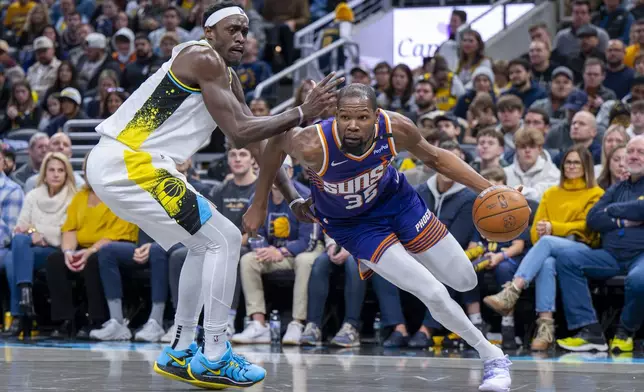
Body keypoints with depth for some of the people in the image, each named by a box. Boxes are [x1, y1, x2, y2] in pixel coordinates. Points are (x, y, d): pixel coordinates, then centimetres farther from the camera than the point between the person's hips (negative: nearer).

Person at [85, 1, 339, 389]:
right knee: (224, 240, -7)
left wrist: (293, 196, 17)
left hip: (114, 165, 10)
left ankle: (181, 352, 24)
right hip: (127, 163, -10)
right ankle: (214, 359, -2)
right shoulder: (202, 59, -12)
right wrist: (302, 113, -15)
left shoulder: (228, 78, 18)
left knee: (207, 244, 21)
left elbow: (256, 140, 21)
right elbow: (240, 132, -18)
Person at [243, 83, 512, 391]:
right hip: (352, 224, -3)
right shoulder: (314, 146, -37)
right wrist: (259, 206, -5)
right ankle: (491, 357, 9)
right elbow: (277, 144, -13)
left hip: (396, 200, 3)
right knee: (433, 295, -14)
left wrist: (487, 188, -18)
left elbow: (434, 158, -9)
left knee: (465, 282, 8)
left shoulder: (396, 129, -29)